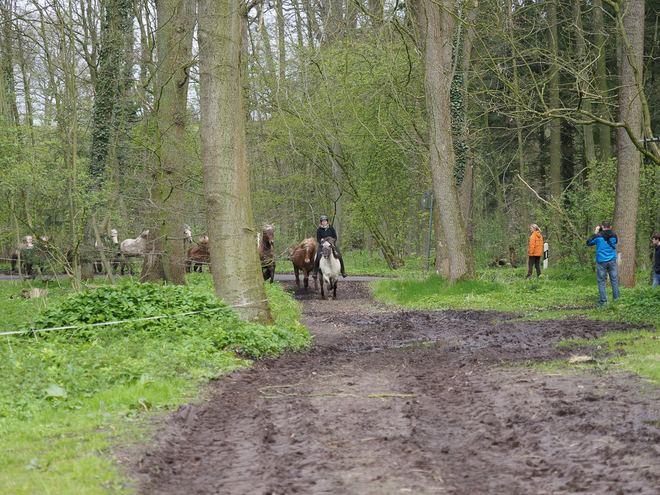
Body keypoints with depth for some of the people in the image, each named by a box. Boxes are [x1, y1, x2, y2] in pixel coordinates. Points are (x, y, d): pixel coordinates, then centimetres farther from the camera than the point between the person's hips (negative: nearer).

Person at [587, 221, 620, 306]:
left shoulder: (598, 236, -5)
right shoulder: (613, 236, 4)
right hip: (612, 261, 2)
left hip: (602, 262, -2)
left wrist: (595, 234, 13)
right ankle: (617, 299, 4)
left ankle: (603, 301, -2)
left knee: (601, 282, 3)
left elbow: (588, 242, 8)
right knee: (614, 281, 6)